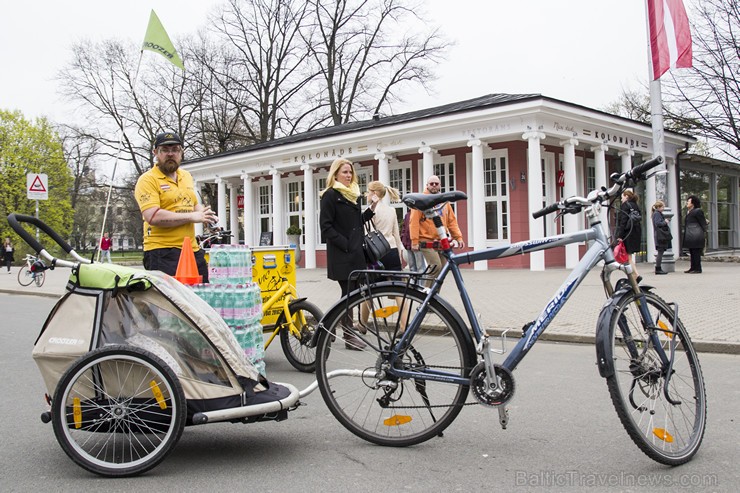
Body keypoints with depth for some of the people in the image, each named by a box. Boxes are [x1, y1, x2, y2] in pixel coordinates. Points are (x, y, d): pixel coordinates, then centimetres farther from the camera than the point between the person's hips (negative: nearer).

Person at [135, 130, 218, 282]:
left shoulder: (186, 176, 17)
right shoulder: (148, 180, -6)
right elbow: (153, 216, -20)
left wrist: (205, 214, 8)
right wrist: (191, 217, -15)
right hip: (162, 253, -7)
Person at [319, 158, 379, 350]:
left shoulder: (353, 194, 17)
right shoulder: (330, 195, -6)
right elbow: (326, 227, -12)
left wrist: (371, 209, 8)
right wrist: (345, 244, -17)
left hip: (356, 251, 7)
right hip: (341, 254, -7)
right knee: (349, 293, -5)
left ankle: (350, 329, 16)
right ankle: (348, 335, 1)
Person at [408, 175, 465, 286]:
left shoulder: (444, 201, 16)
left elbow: (452, 221, 18)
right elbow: (414, 221, -8)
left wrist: (458, 237, 8)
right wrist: (414, 241, -15)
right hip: (427, 241, -6)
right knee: (436, 266, -20)